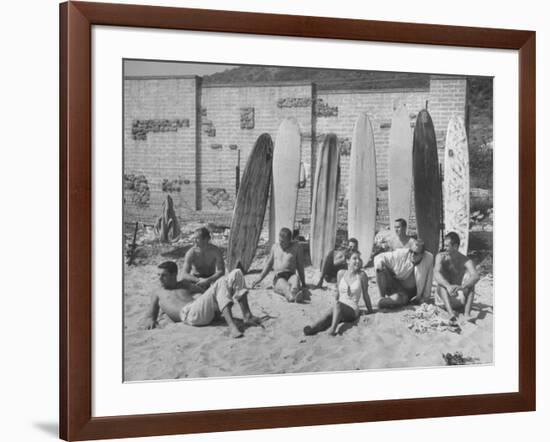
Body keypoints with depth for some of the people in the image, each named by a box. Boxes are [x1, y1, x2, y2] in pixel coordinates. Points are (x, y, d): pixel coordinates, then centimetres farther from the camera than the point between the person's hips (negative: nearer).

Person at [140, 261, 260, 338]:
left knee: (236, 273, -3)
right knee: (221, 283, -29)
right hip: (189, 314, -6)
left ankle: (247, 316, -18)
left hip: (209, 311, 6)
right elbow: (150, 314, 14)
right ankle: (232, 325, -49)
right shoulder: (158, 295, 25)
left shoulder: (184, 285, 36)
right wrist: (149, 320, -9)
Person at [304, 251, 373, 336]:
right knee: (328, 315, -31)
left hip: (353, 310, -3)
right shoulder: (341, 273, 8)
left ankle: (333, 328, -60)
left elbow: (365, 295, 9)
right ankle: (312, 328, -58)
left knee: (338, 304, -35)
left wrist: (370, 311, 16)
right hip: (338, 309, 3)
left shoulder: (361, 275, -1)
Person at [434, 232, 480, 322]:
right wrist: (448, 286, -48)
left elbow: (476, 277, -32)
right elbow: (436, 273, -29)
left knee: (470, 281, -25)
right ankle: (450, 312, -52)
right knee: (441, 279, -30)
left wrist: (462, 287, -51)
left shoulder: (465, 261, -14)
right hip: (445, 294, 0)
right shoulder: (441, 256, -10)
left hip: (458, 294, 0)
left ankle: (467, 313, -41)